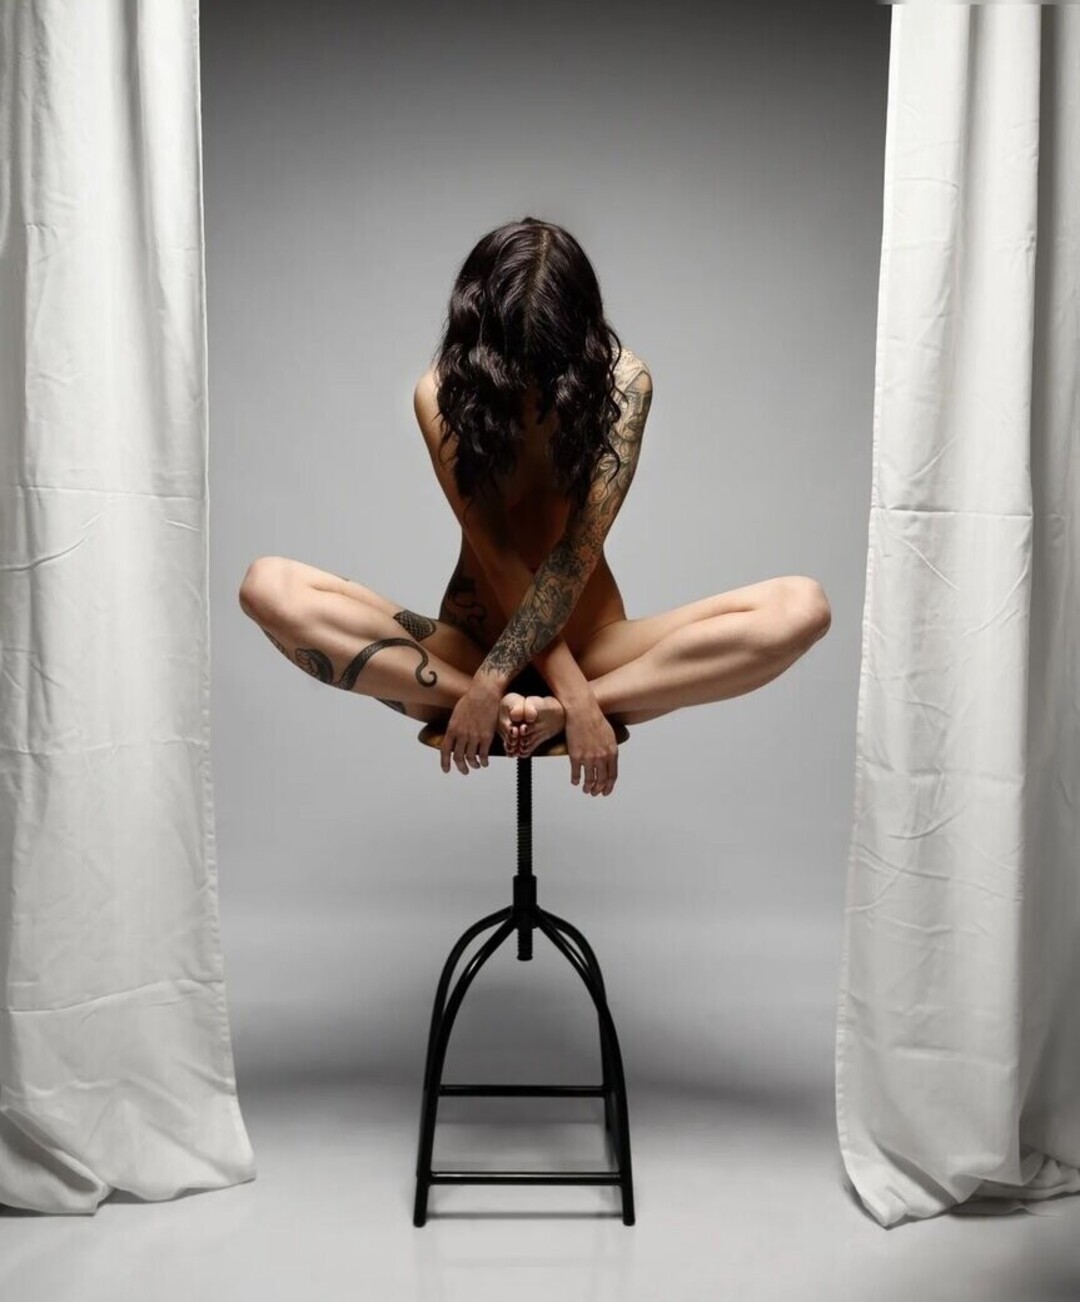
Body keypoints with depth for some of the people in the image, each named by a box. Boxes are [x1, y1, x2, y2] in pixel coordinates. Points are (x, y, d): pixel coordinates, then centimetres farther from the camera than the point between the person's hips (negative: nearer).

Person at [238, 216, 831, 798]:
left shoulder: (621, 382, -11)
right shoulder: (442, 393, -10)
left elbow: (577, 554, -18)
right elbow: (499, 555, -16)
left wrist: (492, 681, -28)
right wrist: (574, 694, -26)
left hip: (588, 642, 1)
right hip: (472, 641, 0)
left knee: (801, 606, -24)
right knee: (270, 587, -25)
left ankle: (541, 712, -27)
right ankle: (517, 709, -27)